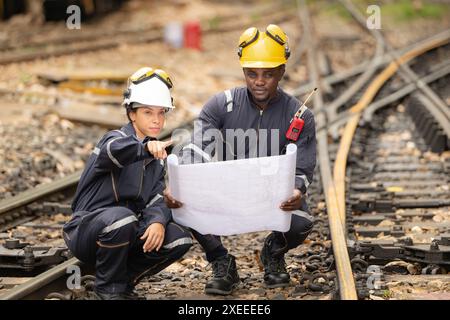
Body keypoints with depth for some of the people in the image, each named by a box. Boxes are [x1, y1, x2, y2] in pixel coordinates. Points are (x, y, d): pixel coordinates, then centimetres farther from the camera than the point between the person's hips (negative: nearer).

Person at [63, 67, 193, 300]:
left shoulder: (157, 157, 13)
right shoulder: (117, 138, -11)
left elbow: (156, 200, 0)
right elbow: (114, 150, -38)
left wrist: (158, 220, -24)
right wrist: (146, 147, -59)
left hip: (126, 233, 7)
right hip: (87, 229, -7)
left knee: (180, 239, -12)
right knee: (121, 217, -38)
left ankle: (125, 279, 7)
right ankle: (109, 287, -14)